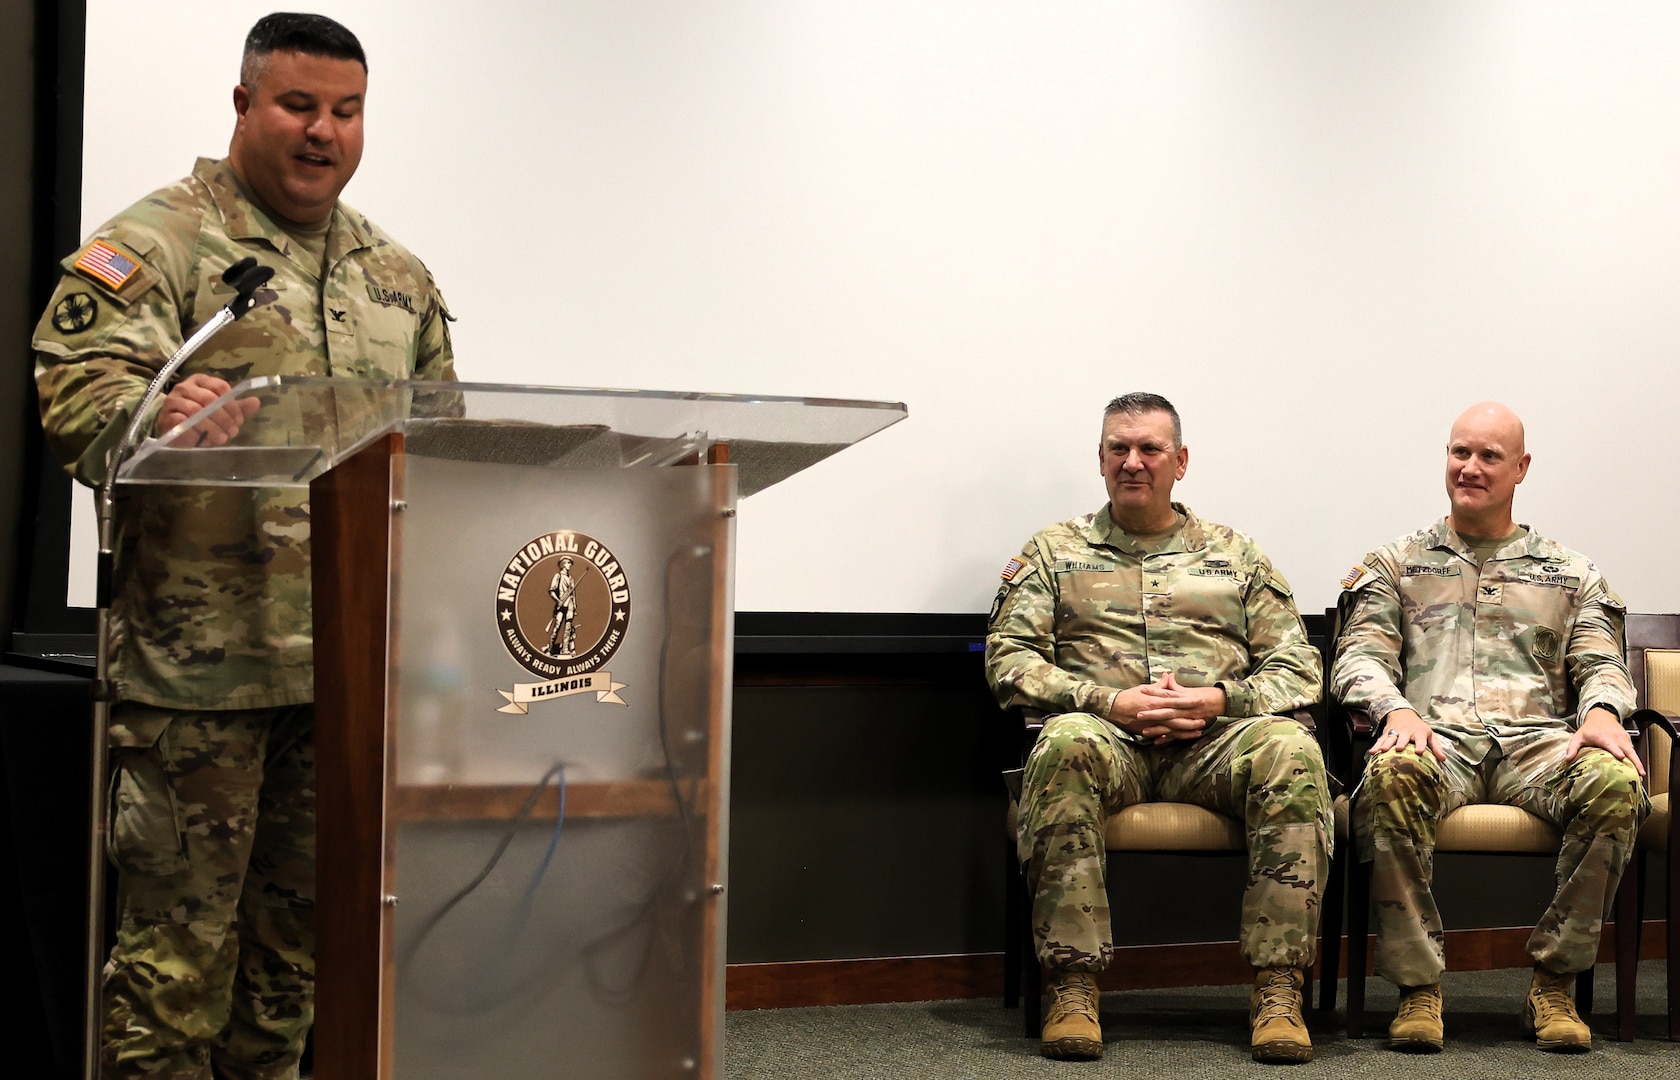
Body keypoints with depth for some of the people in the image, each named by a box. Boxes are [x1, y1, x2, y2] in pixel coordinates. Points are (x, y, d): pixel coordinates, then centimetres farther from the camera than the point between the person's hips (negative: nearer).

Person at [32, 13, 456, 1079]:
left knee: (300, 923, 13)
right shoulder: (158, 244, -3)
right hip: (197, 663, -6)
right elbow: (74, 388, -16)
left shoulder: (398, 276, 18)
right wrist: (154, 411, -36)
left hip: (350, 662, 6)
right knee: (180, 924, -4)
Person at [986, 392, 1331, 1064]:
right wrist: (1109, 702, -9)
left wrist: (1219, 699, -7)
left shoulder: (1235, 555, 22)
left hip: (1213, 740, 1)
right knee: (1066, 744, -38)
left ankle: (1278, 991, -33)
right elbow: (1009, 660, 7)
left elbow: (1297, 670, 14)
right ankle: (1072, 988, -37)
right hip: (1108, 734, -1)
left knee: (1291, 750, -33)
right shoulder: (1054, 551, 19)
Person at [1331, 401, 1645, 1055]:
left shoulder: (1570, 575, 26)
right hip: (1436, 735, -1)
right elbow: (1358, 657, 10)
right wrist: (1397, 711, -14)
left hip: (1538, 741, 1)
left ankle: (1555, 984, -21)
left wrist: (1600, 711, -12)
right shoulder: (1394, 566, 23)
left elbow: (1600, 663, 14)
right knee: (1393, 775, -40)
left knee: (1616, 782, -34)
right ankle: (1418, 987, -30)